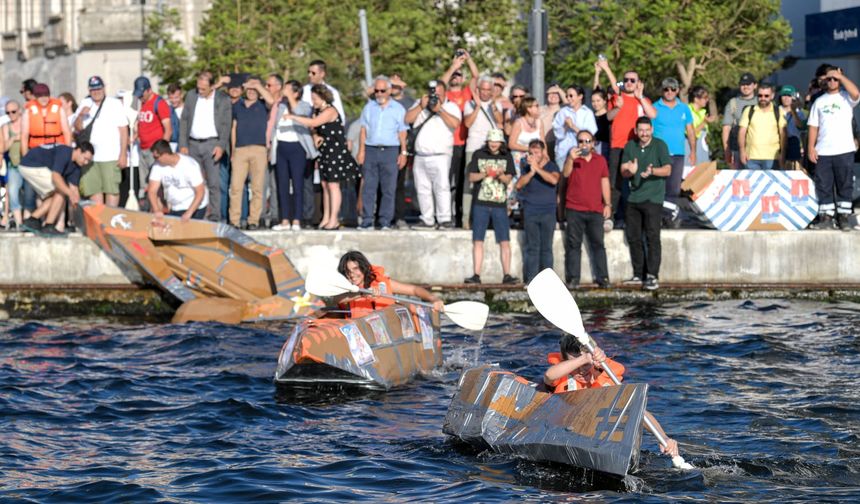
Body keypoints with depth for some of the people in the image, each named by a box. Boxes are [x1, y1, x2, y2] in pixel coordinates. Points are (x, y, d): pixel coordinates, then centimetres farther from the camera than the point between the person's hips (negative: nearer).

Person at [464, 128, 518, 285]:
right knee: (478, 241, 0)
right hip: (481, 203, 0)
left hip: (499, 203, 0)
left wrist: (500, 175, -20)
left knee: (504, 241, -5)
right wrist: (484, 174, -15)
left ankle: (507, 275, -4)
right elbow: (471, 177, 3)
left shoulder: (506, 157, 7)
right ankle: (476, 275, 2)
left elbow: (508, 179, 1)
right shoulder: (479, 155, 7)